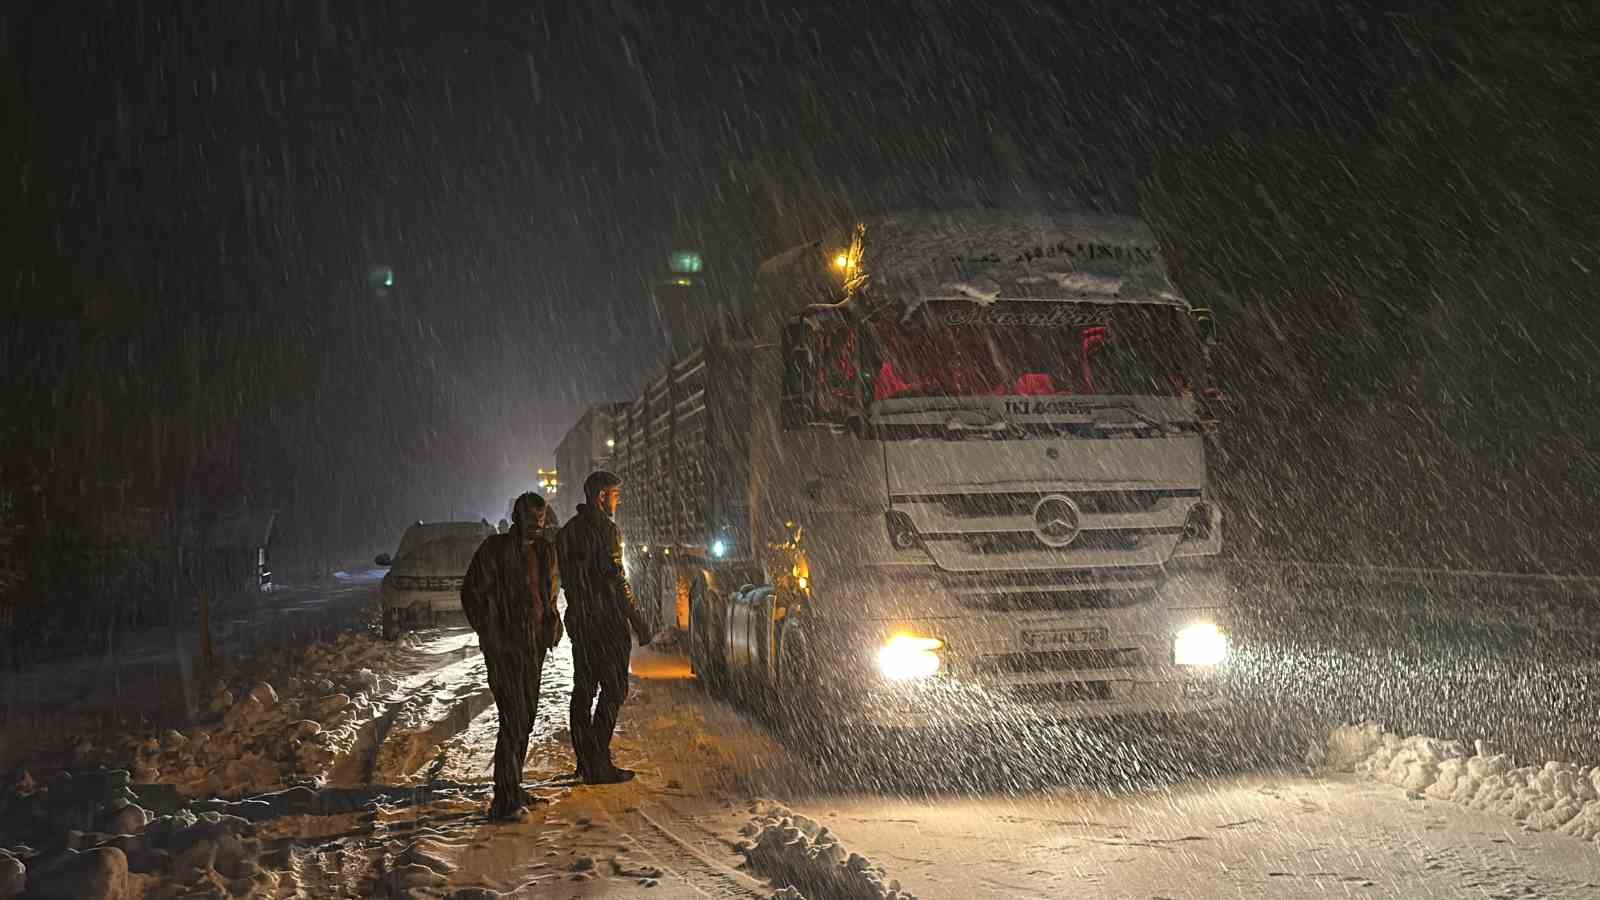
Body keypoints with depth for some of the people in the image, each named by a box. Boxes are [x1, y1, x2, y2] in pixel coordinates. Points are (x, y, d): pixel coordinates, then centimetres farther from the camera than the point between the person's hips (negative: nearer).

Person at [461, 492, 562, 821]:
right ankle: (505, 801, -11)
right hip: (506, 646, -8)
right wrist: (491, 636, -10)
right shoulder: (496, 549, -9)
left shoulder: (544, 551, 12)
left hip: (534, 645, 8)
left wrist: (552, 624, 9)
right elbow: (472, 593, -8)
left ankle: (512, 787, 26)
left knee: (527, 716, 14)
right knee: (513, 718, -12)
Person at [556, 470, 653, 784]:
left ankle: (586, 761, 15)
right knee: (614, 689, -4)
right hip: (606, 622, -8)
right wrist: (639, 619, -12)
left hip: (578, 621, 9)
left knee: (584, 690, 11)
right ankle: (598, 764, -6)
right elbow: (615, 579, -17)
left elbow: (563, 578, 16)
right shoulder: (605, 529, -13)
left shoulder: (567, 531, 14)